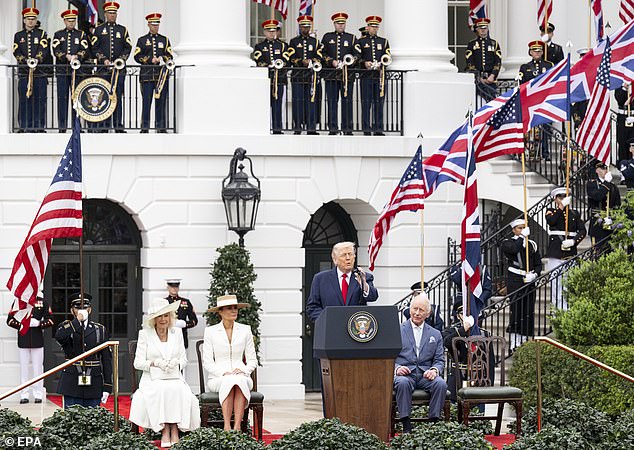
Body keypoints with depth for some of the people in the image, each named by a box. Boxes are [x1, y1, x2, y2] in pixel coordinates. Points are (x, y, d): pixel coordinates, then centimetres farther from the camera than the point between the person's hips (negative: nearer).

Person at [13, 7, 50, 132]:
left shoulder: (42, 34, 9)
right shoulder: (18, 35, 13)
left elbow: (44, 50, -5)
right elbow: (16, 52, 2)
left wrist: (36, 59, -23)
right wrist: (26, 60, -16)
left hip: (40, 72, -1)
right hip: (23, 71, 1)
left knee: (40, 100, -3)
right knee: (24, 100, -2)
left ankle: (39, 126, -1)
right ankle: (24, 126, 0)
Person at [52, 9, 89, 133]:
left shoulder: (81, 35, 10)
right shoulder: (58, 35, 10)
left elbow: (84, 50, -2)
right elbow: (56, 50, -2)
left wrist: (76, 57, -21)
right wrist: (66, 57, -18)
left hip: (77, 70, 0)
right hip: (62, 70, 0)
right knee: (62, 98, -2)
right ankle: (62, 126, -1)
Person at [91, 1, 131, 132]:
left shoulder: (122, 30, 12)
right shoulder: (99, 30, 8)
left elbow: (128, 47, 9)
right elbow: (95, 48, 3)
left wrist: (121, 59, -7)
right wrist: (104, 60, -10)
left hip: (119, 68, 1)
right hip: (103, 68, -1)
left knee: (118, 96, -2)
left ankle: (118, 125, -1)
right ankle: (104, 125, 1)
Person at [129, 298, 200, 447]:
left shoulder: (177, 333, 12)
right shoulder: (145, 334, 4)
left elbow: (184, 359, 15)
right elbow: (138, 362, 1)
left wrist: (176, 362, -9)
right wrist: (156, 363, -16)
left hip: (175, 379, 2)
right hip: (152, 379, -2)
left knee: (179, 391, -32)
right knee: (160, 391, -35)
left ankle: (174, 429, -30)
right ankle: (164, 429, -31)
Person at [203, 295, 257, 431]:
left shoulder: (245, 330, 12)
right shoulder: (210, 331, 6)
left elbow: (252, 360, 12)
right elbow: (207, 362, 2)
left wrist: (243, 370, -10)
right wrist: (223, 373, -15)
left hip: (242, 377, 1)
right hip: (217, 379, -1)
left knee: (239, 381, -36)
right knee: (229, 381, -37)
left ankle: (237, 427, -44)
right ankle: (227, 427, -44)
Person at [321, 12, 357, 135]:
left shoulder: (352, 38, 11)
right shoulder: (327, 37, 12)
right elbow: (322, 54, 7)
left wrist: (350, 61, -13)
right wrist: (331, 62, -9)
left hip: (347, 75, 0)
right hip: (331, 75, 0)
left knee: (347, 101, -3)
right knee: (332, 102, -1)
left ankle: (347, 129, 1)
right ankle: (333, 128, 3)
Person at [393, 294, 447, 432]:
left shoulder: (435, 335, 19)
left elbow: (439, 361, 13)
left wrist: (434, 370, -10)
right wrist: (396, 368, -15)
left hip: (425, 374, 2)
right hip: (404, 373, -2)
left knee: (440, 384, -31)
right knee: (402, 383, -37)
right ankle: (406, 425, -34)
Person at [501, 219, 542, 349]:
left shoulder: (532, 245, 15)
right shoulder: (507, 243, 2)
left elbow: (538, 264, 13)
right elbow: (514, 249, -22)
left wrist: (534, 275, -5)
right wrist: (523, 236, -12)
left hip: (529, 280, 5)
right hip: (515, 280, -5)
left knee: (528, 311, 3)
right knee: (516, 309, -10)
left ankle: (524, 340, 10)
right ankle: (514, 342, -8)